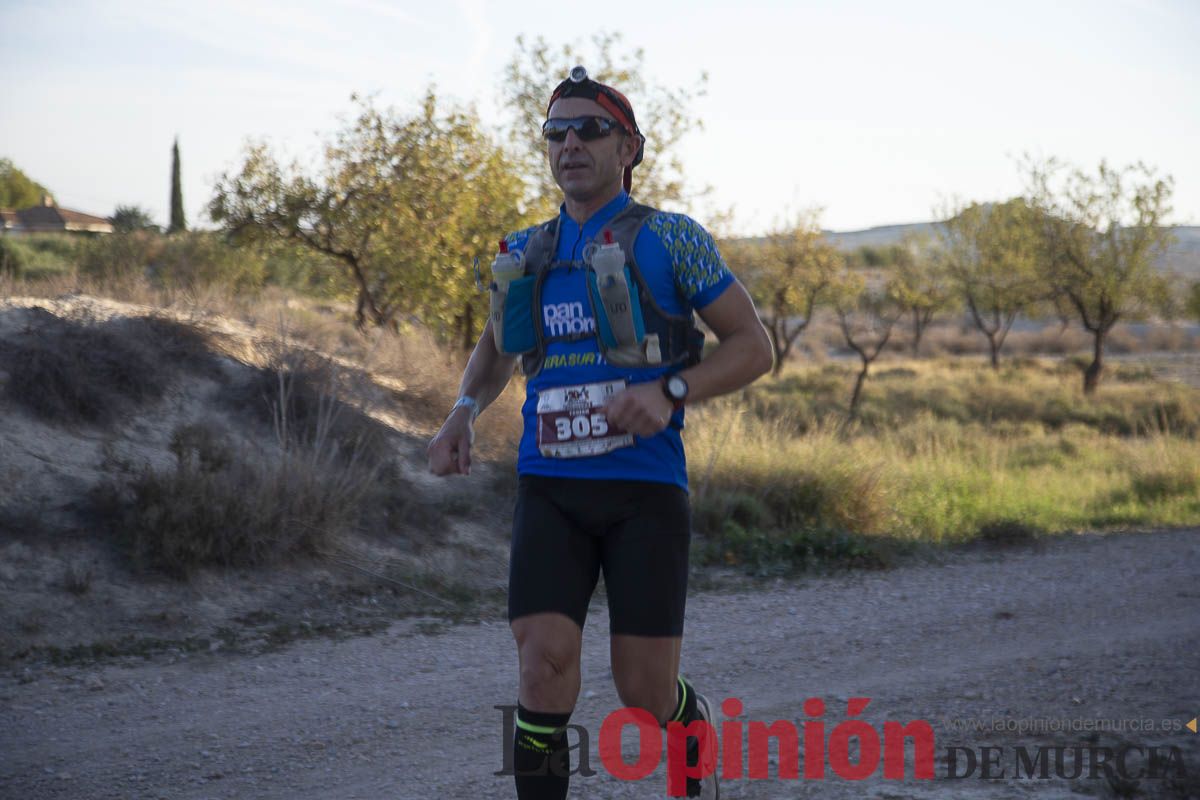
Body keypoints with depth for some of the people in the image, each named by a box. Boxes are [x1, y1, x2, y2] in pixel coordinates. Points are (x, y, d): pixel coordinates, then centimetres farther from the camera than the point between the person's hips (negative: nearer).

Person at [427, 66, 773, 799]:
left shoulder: (671, 240, -1)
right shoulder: (524, 256, 12)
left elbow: (754, 347, 0)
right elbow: (497, 349, 31)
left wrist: (671, 391, -17)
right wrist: (464, 413, 10)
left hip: (645, 489, -3)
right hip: (551, 490, 3)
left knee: (645, 689, 0)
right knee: (545, 663, -15)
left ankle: (694, 721, 36)